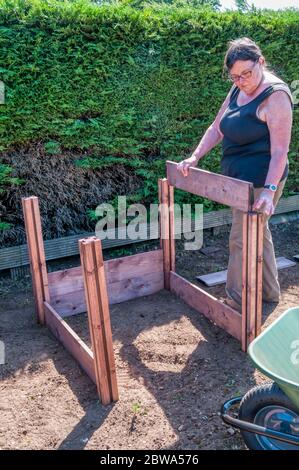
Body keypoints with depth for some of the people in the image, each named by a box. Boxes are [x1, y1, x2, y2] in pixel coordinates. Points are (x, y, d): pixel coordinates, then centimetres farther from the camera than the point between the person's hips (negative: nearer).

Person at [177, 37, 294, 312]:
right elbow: (217, 128, 12)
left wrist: (269, 189, -31)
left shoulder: (275, 95, -18)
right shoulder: (238, 90, 8)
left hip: (259, 180, -9)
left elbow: (280, 150, -24)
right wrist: (195, 158, 1)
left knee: (242, 240, -3)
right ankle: (269, 293, 35)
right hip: (240, 177, 9)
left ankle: (237, 302, 13)